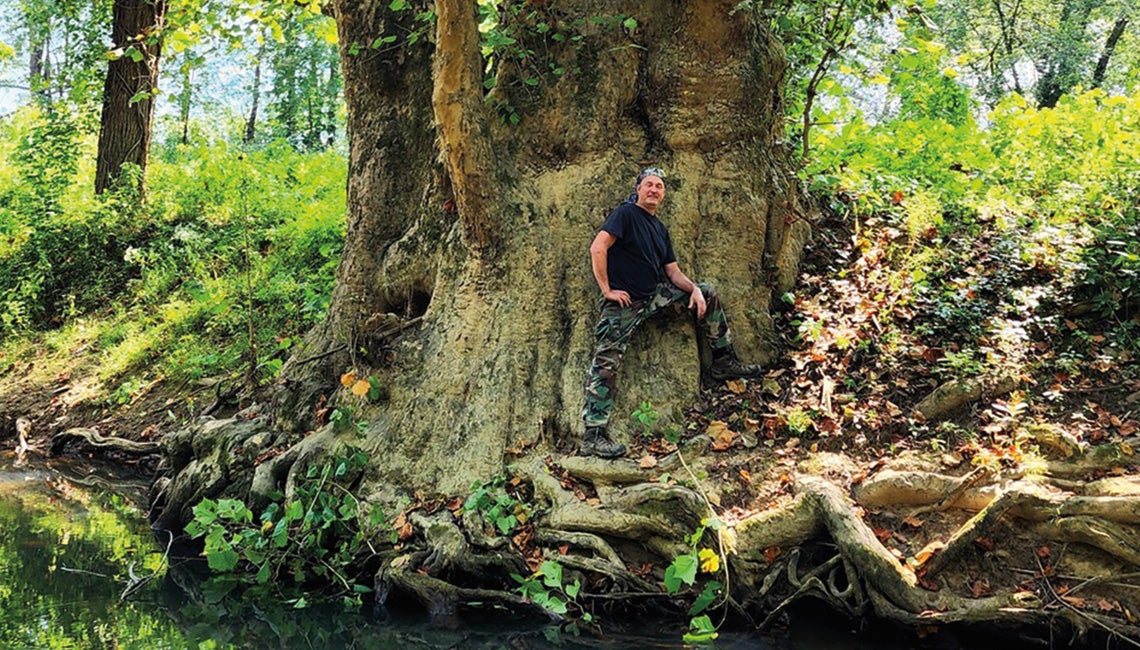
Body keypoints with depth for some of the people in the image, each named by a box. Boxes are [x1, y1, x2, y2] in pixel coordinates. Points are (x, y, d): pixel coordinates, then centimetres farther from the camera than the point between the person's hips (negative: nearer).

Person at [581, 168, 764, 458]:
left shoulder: (660, 229, 16)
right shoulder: (625, 214, -8)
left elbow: (673, 271, 15)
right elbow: (598, 248, -20)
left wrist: (694, 289, -4)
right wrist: (607, 290, -20)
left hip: (655, 294, 8)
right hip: (624, 302, -8)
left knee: (707, 292, 9)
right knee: (606, 364, -16)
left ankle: (723, 362, 13)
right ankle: (593, 436, -20)